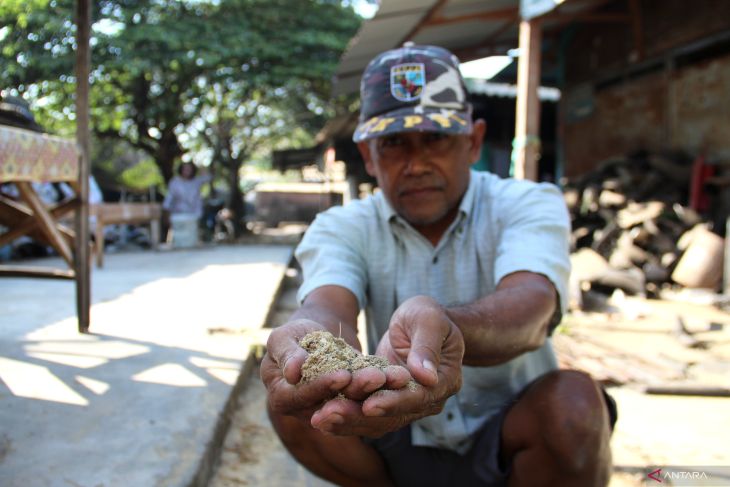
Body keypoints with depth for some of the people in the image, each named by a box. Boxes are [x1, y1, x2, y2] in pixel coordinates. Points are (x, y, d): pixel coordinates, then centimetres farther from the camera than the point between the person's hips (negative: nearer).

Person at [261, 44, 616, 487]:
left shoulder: (530, 204, -10)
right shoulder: (342, 228, -5)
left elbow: (531, 305, -32)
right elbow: (329, 305, -27)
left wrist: (443, 327, -56)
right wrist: (307, 340, -53)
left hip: (507, 442, -1)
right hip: (398, 444, 2)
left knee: (574, 403, -31)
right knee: (292, 399, -22)